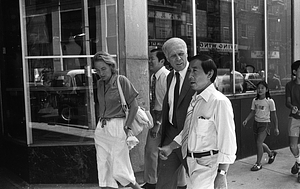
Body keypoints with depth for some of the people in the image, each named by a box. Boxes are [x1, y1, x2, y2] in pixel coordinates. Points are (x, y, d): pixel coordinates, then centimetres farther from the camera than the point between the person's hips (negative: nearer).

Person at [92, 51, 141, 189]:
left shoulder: (122, 80, -7)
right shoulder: (99, 83, 11)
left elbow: (134, 106, -8)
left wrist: (127, 127, -11)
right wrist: (101, 122, 7)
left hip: (117, 127, -6)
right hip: (101, 129, 6)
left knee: (119, 170, -3)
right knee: (103, 168, 9)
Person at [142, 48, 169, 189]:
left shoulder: (166, 77, -17)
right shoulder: (153, 77, 9)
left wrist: (159, 123, -20)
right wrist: (154, 120, 11)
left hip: (164, 118, -8)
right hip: (155, 117, 9)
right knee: (150, 149, 14)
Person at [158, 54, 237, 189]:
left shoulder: (219, 102, -16)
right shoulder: (194, 100, 10)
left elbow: (227, 141, -17)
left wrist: (221, 175, -18)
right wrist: (170, 147, 14)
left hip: (208, 164, -7)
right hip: (192, 162, 7)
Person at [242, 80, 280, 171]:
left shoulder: (270, 101, -10)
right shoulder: (255, 100, 1)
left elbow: (273, 115, -5)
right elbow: (252, 112, 5)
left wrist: (276, 128, -3)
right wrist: (246, 120, -10)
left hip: (265, 123, -5)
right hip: (256, 122, 5)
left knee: (259, 142, -13)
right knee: (259, 143, 14)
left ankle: (258, 164, 0)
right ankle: (271, 153, 44)